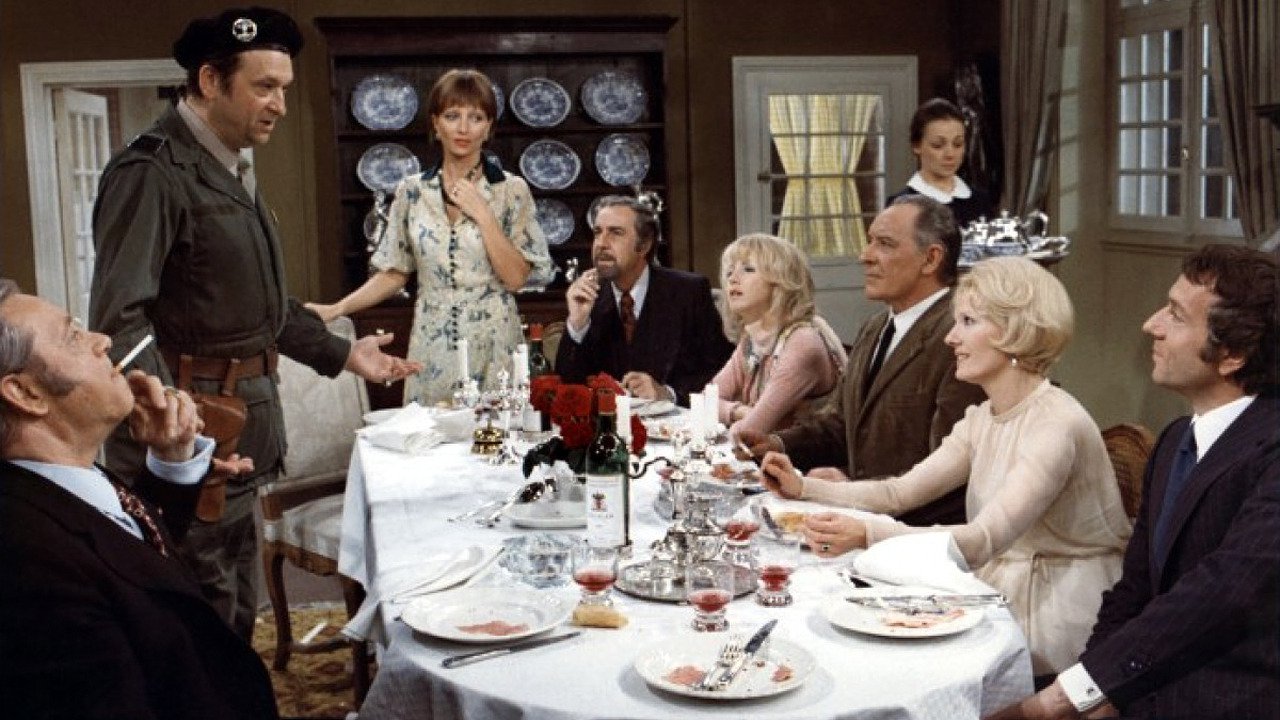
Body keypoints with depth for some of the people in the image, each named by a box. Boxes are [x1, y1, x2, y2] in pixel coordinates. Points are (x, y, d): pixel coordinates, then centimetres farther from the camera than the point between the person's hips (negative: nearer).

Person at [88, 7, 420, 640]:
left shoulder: (231, 170, 15)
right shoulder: (152, 172, -16)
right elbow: (118, 318, -25)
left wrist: (342, 353, 19)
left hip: (238, 429, 10)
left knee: (237, 617, 21)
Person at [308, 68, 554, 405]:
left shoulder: (512, 190, -2)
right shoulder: (411, 191, 4)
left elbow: (516, 277, -8)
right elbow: (394, 274, 7)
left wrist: (481, 212, -12)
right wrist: (335, 309, -3)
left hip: (492, 346, -2)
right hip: (431, 350, 2)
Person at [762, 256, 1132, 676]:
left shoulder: (1057, 424, -21)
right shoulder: (982, 419, 7)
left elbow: (984, 539, -31)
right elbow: (901, 492, 7)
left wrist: (867, 535, -42)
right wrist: (803, 487, -4)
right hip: (1001, 592, 7)